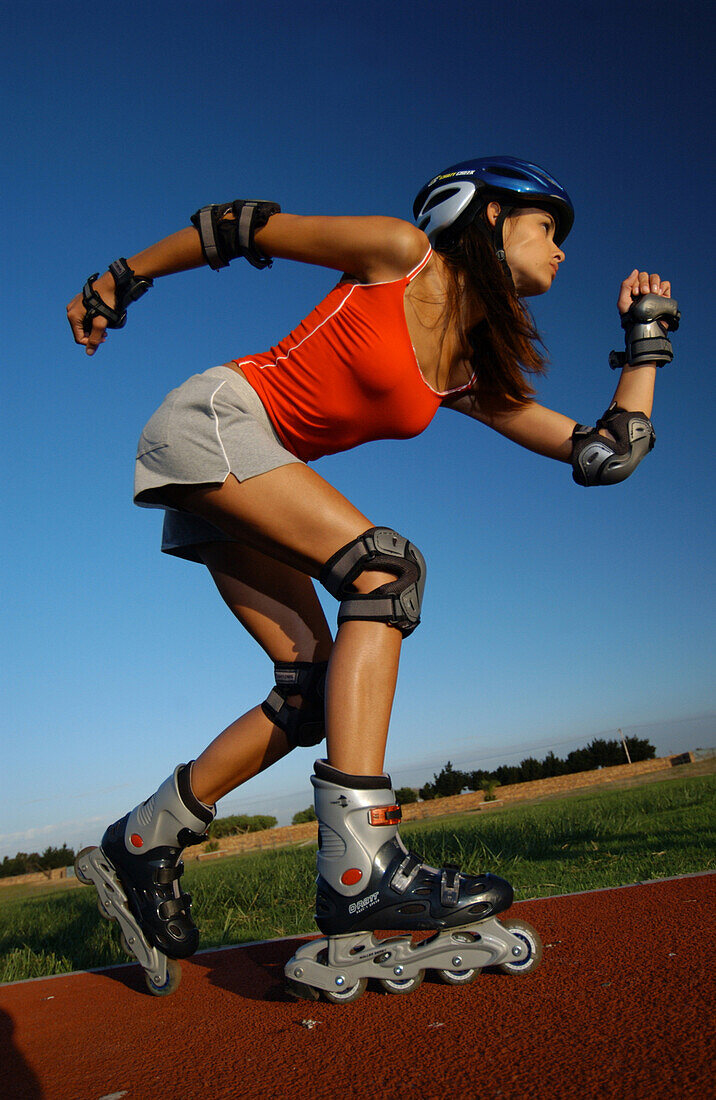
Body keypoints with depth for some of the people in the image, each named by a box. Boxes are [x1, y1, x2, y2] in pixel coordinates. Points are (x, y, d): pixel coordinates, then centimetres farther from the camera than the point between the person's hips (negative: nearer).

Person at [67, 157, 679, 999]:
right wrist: (118, 281, 7)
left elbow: (608, 453, 6)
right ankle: (359, 870, -28)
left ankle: (146, 840, 12)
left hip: (240, 476, 8)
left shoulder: (474, 375, 9)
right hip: (211, 418, -8)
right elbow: (242, 226, 1)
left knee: (314, 689, -3)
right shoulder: (401, 251, -6)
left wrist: (648, 338, 12)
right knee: (385, 570, -25)